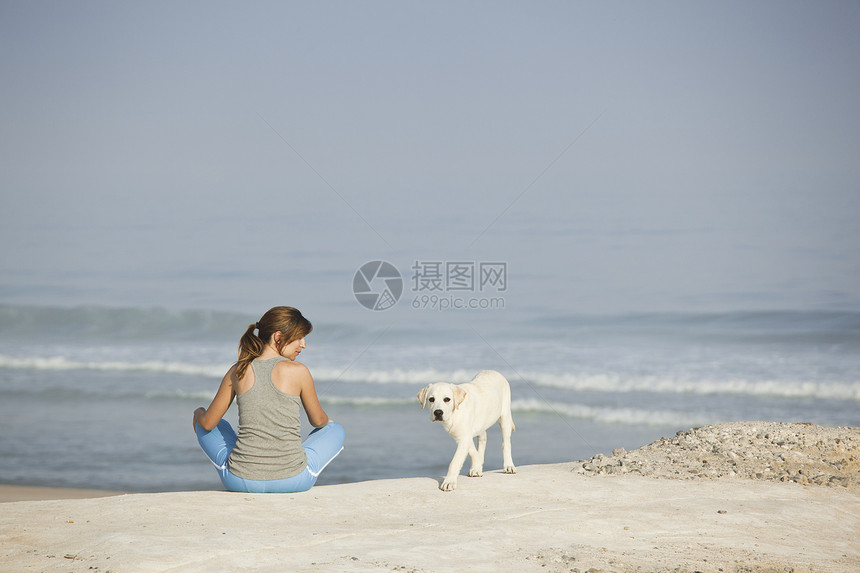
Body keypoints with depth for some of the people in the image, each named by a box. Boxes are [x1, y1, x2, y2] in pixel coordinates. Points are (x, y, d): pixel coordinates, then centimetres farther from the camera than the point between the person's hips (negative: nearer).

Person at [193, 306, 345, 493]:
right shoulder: (298, 371, -5)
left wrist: (199, 413, 33)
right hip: (293, 481, -2)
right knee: (336, 430, 26)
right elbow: (318, 420, 10)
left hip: (239, 481, 2)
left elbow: (208, 423, 8)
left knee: (210, 425, 32)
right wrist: (326, 420, 35)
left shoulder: (238, 371, 1)